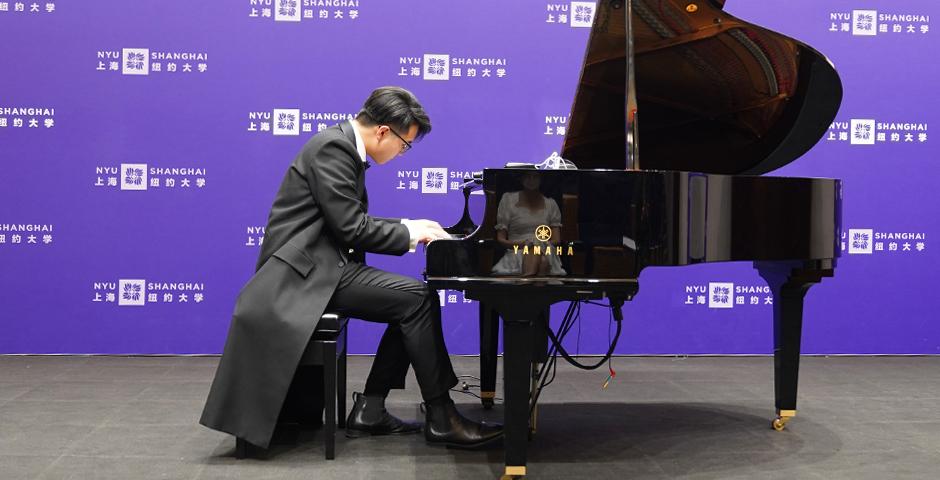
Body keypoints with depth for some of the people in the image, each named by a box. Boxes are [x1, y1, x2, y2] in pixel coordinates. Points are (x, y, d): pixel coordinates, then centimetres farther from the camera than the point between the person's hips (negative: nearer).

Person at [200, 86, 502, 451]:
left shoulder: (344, 147, 16)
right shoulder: (333, 147, -15)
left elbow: (354, 223, 21)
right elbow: (351, 228, -20)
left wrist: (409, 227, 10)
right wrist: (410, 234, -8)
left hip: (322, 267, 10)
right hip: (308, 271, -10)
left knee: (414, 301, 5)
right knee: (418, 299, -16)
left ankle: (369, 411, 5)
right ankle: (441, 420, -7)